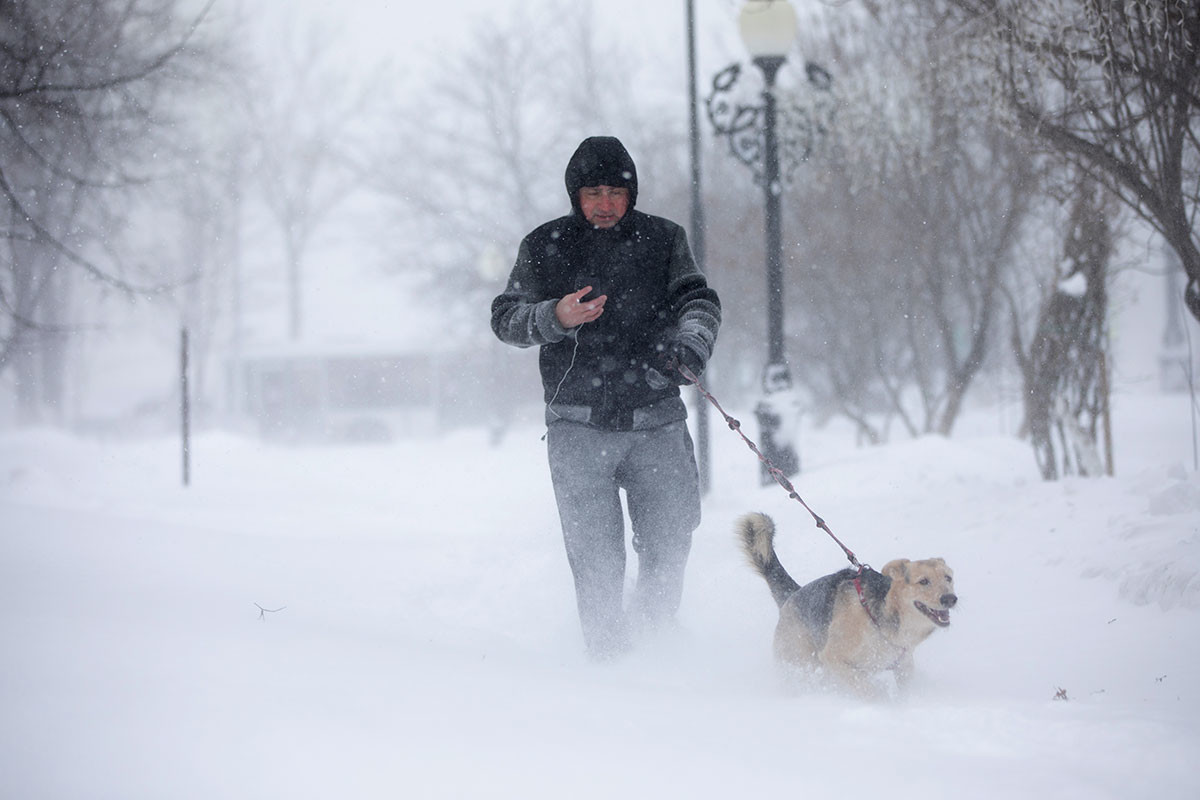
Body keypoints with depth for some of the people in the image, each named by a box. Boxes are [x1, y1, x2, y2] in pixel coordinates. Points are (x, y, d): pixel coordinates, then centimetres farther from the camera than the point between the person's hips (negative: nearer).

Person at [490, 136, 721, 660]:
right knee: (596, 554, -7)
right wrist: (554, 318, -15)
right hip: (578, 421, -1)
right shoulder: (545, 247, 6)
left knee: (669, 544, 1)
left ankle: (655, 639, 22)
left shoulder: (662, 240, 9)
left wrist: (691, 342, -22)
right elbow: (505, 318, 5)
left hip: (655, 419, 1)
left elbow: (697, 299, 0)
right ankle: (608, 656, 0)